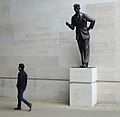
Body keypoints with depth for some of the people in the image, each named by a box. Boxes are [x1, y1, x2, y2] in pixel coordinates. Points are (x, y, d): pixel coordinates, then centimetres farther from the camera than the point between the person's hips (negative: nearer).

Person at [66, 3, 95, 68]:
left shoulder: (84, 15, -5)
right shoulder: (73, 17, 8)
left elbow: (93, 20, -1)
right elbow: (72, 27, 9)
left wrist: (89, 28, -1)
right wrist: (68, 24, -10)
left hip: (85, 34, -4)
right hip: (78, 36, 4)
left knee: (86, 49, -4)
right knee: (81, 50, 5)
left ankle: (85, 63, -2)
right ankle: (83, 63, 9)